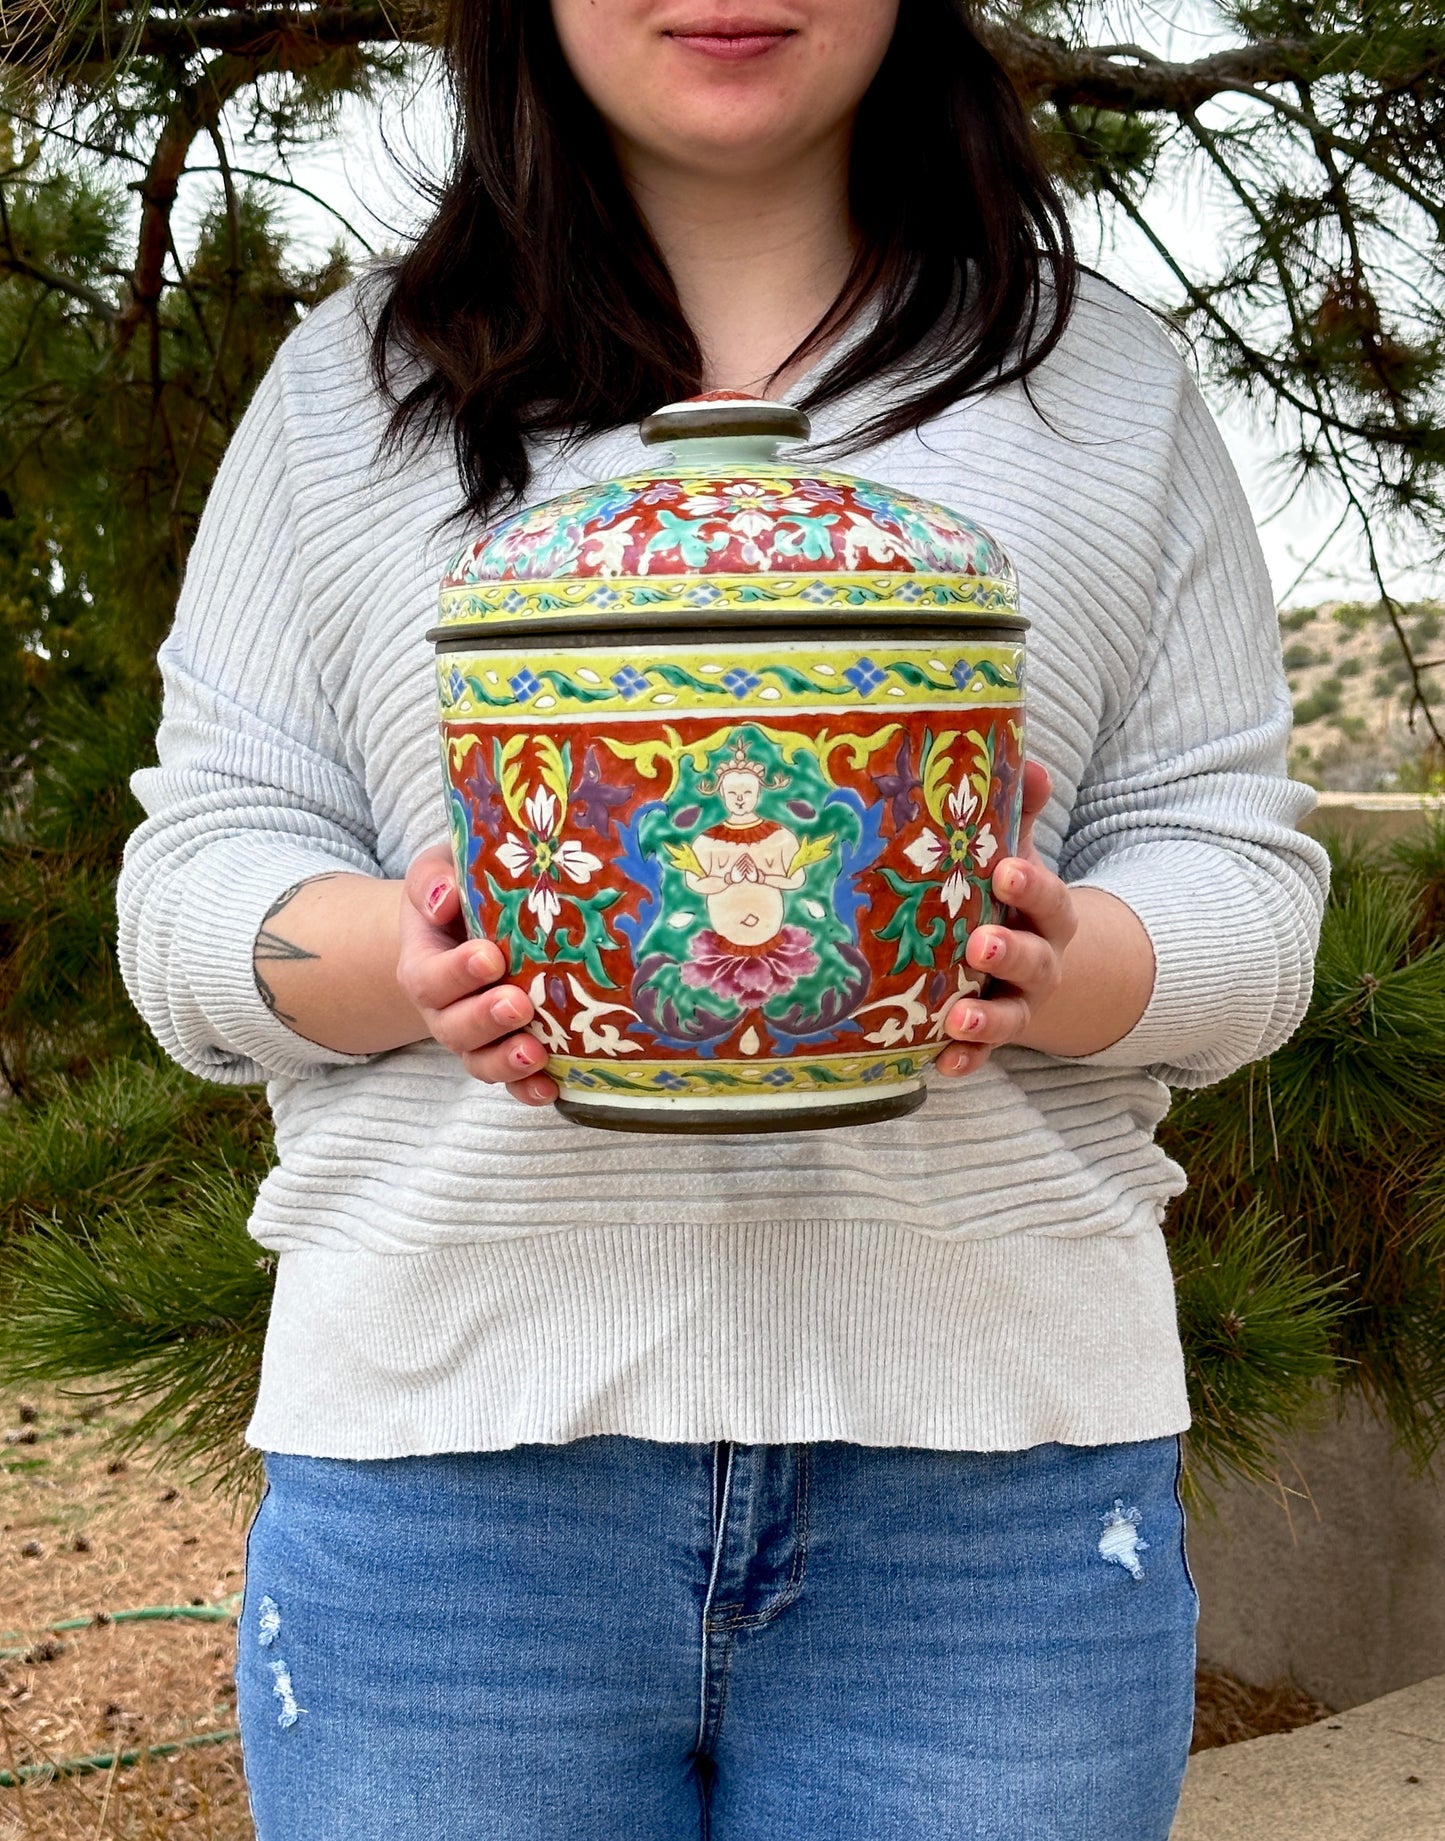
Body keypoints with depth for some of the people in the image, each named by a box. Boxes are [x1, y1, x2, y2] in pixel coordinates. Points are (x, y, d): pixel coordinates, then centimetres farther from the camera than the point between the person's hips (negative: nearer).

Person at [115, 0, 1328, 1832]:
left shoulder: (1104, 381, 11)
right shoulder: (352, 384, 10)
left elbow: (1242, 879, 7)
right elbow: (195, 873, 6)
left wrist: (1050, 968, -16)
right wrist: (407, 963, -17)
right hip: (447, 1450, 0)